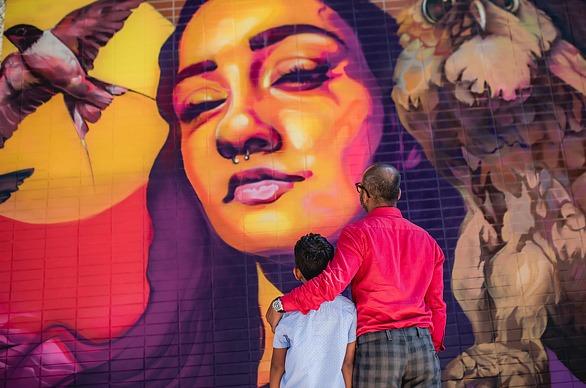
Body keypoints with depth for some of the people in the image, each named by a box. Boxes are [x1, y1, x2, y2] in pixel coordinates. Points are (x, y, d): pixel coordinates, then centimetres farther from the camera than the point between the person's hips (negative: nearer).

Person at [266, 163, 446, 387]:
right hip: (422, 344, 5)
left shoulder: (358, 233, -5)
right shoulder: (427, 240, 12)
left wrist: (282, 304, -10)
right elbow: (436, 305, 14)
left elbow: (333, 281, -19)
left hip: (378, 344, -4)